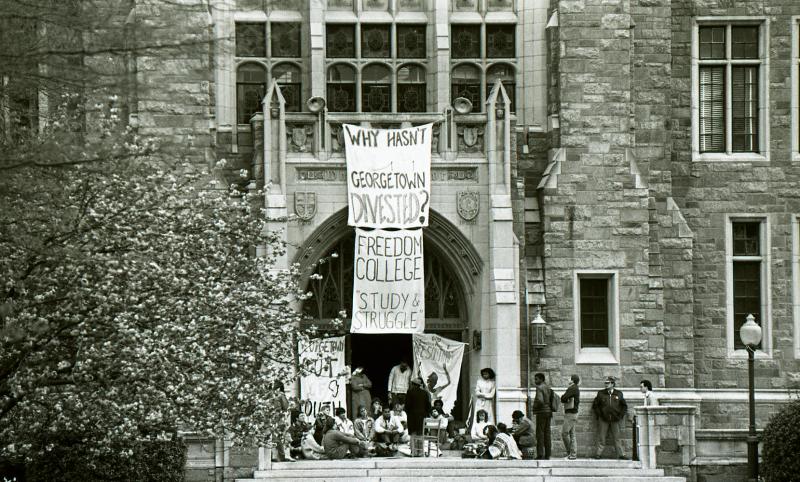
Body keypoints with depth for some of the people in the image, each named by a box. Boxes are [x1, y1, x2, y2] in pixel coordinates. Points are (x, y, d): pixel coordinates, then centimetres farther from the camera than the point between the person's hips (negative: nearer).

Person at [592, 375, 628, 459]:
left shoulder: (618, 394, 8)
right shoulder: (601, 393, 7)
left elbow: (624, 406, 16)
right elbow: (595, 405, 12)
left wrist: (620, 415, 6)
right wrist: (598, 415, 3)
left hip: (614, 420, 0)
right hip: (603, 420, 0)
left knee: (617, 438, 1)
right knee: (601, 438, -2)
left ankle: (621, 454, 3)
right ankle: (597, 453, 2)